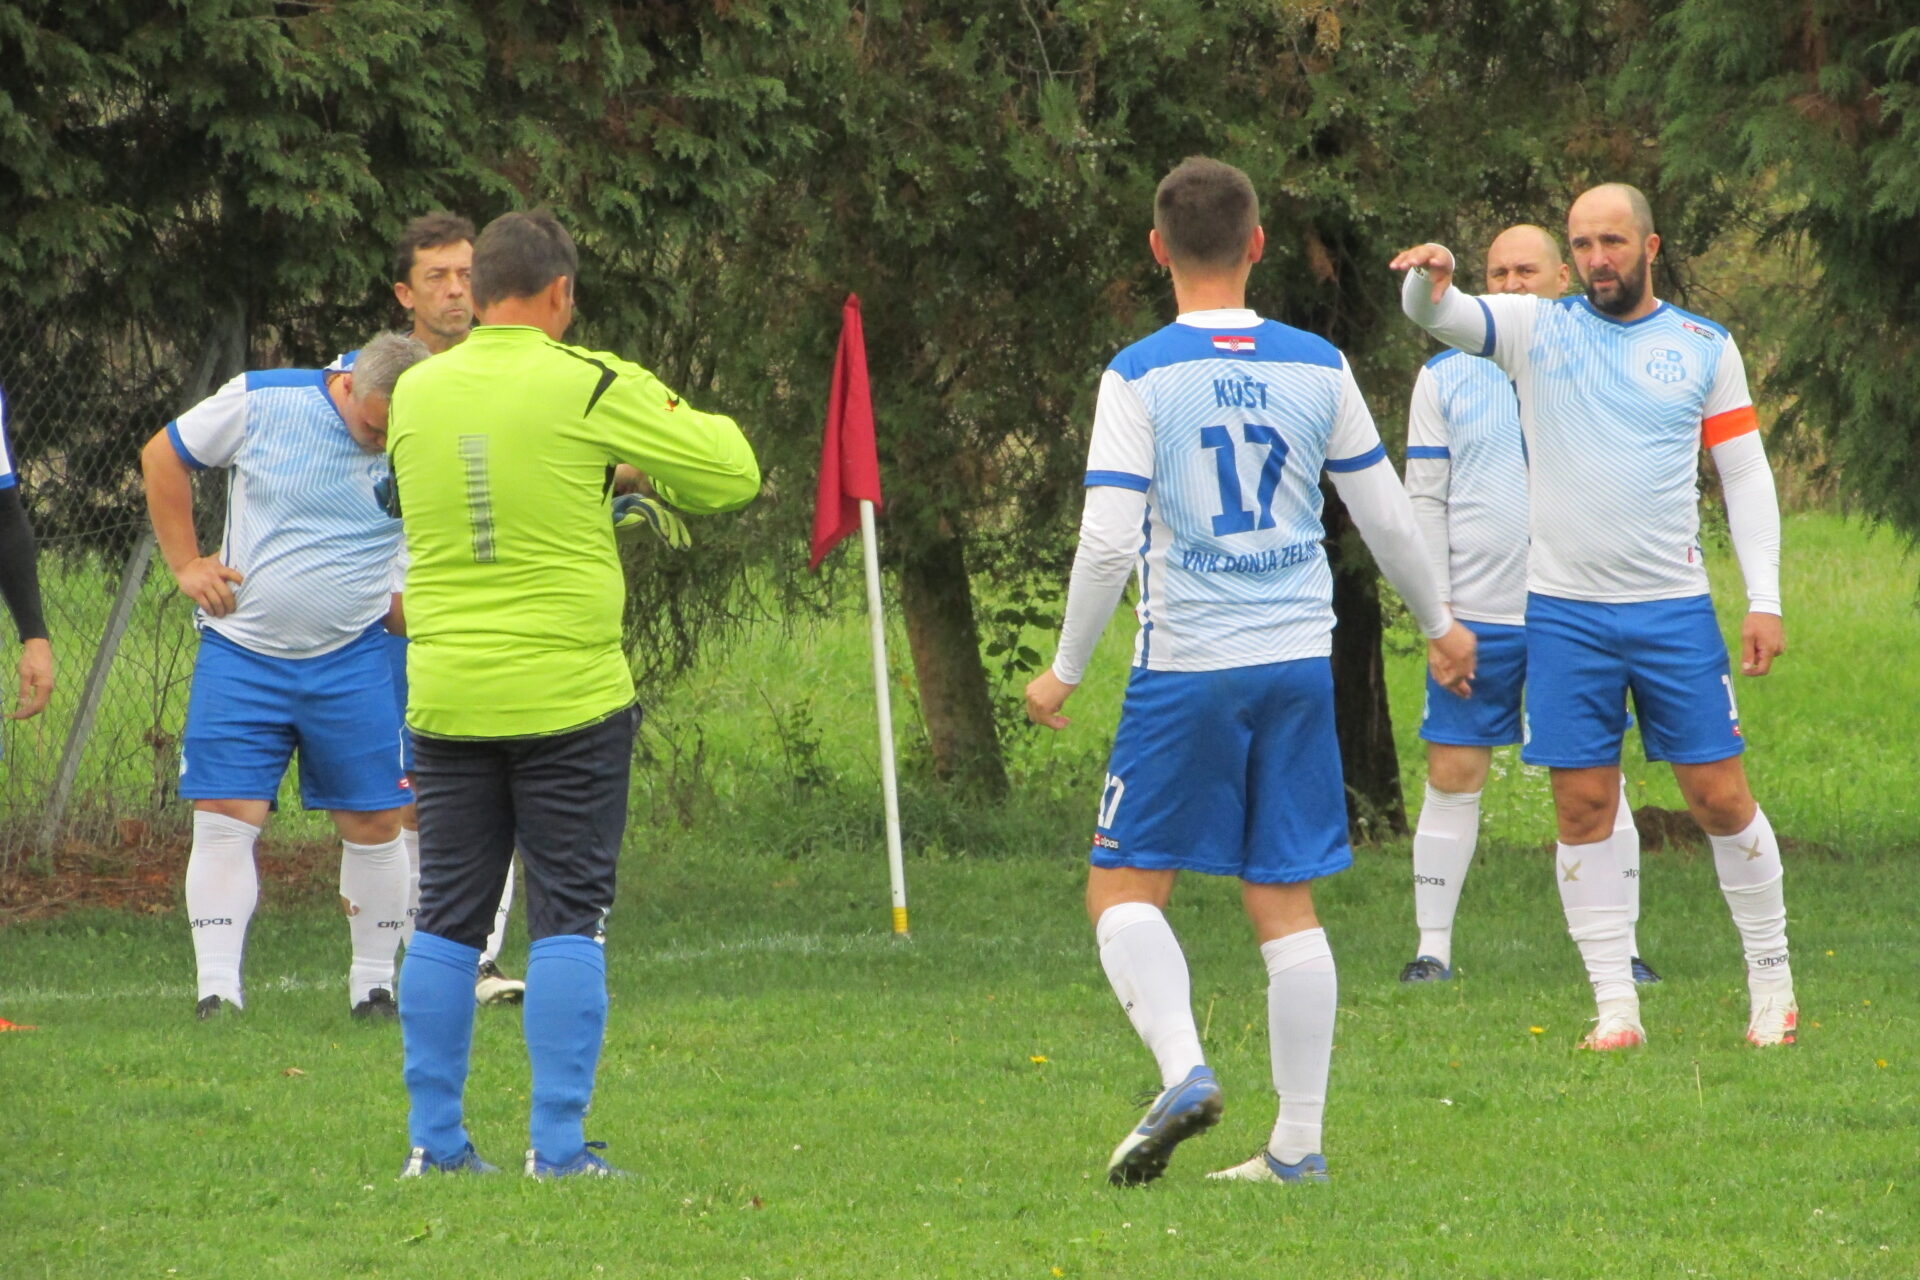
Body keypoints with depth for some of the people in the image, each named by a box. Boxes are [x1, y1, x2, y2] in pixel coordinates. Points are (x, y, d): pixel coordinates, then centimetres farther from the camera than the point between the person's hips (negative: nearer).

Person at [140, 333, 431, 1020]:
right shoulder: (263, 402, -9)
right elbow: (162, 457, 4)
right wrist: (185, 562, 1)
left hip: (352, 660, 1)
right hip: (242, 653, -1)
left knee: (375, 821, 1)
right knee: (225, 815, -7)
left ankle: (374, 984, 14)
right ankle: (218, 989, -7)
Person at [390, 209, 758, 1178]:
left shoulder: (415, 395, 4)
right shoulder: (589, 388, -10)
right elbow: (731, 473, -5)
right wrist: (645, 464, 17)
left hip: (446, 695, 4)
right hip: (568, 695, -4)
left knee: (446, 919, 10)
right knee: (568, 918, 1)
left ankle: (433, 1139, 10)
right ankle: (556, 1144, -2)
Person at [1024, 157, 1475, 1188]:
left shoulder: (1140, 376, -6)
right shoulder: (1316, 367, 5)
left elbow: (1109, 539, -11)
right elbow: (1386, 515, 12)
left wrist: (1065, 671, 1)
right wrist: (1440, 625, 27)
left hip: (1187, 667, -4)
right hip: (1301, 659, 4)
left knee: (1124, 888, 4)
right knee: (1286, 903, 8)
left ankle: (1182, 1067, -19)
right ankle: (1298, 1142, 6)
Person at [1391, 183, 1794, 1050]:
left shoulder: (1704, 346, 6)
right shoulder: (1538, 329, 5)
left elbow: (1745, 473, 7)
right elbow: (1440, 317, -10)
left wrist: (1764, 600, -1)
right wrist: (1430, 280, -35)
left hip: (1675, 610, 0)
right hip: (1565, 611, 0)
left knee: (1721, 798, 0)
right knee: (1583, 810, -2)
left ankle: (1771, 982, 15)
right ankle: (1616, 1008, 3)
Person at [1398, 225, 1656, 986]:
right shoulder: (1446, 379, 6)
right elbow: (1424, 501, 4)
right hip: (1475, 618, 0)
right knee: (1453, 777, -1)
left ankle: (1623, 946, 7)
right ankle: (1433, 947, 6)